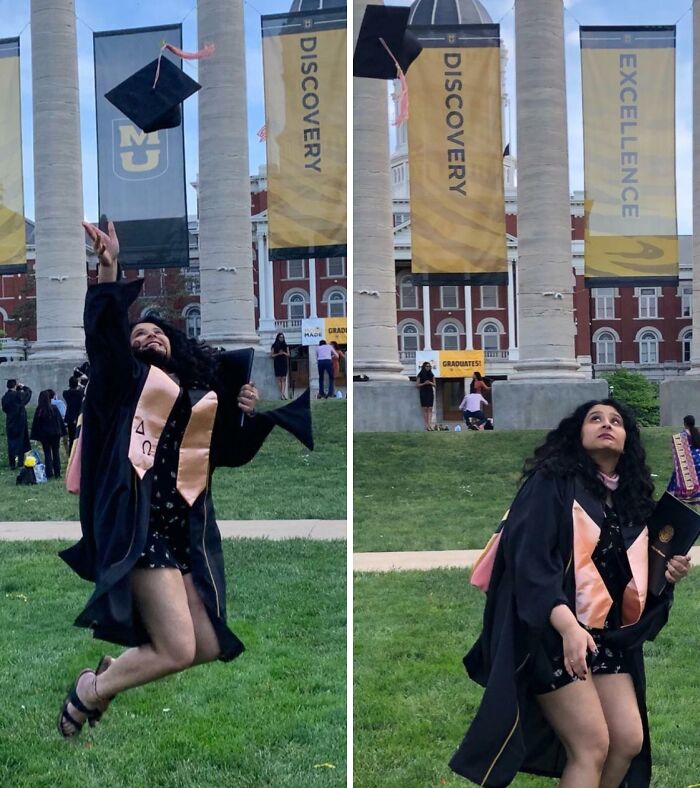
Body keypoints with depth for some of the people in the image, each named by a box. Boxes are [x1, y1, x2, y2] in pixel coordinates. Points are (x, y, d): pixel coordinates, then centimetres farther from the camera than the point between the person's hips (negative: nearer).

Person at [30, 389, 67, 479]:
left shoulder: (39, 410, -8)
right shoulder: (54, 408, -6)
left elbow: (35, 424, -3)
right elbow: (60, 421, -1)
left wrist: (35, 435, 3)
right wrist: (62, 432, 7)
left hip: (44, 434, -1)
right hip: (55, 433, 1)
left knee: (47, 454, 5)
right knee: (56, 453, 10)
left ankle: (49, 474, 2)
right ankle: (57, 473, 9)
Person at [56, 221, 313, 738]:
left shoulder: (205, 396, 19)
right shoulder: (131, 378, 6)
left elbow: (233, 452, 20)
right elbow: (104, 333, -11)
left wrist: (254, 416, 1)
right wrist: (108, 270, -24)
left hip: (186, 530, 6)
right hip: (143, 524, -6)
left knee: (209, 648, 8)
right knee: (177, 650, -12)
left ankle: (113, 668, 29)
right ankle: (89, 692, 13)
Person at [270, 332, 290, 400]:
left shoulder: (285, 345, 11)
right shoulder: (274, 346, 5)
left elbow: (288, 354, 11)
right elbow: (272, 355, 2)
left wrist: (284, 353, -8)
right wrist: (278, 353, -12)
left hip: (284, 362, 1)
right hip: (277, 363, -1)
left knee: (284, 379, -7)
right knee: (279, 379, -3)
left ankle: (283, 393, -13)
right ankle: (281, 394, -2)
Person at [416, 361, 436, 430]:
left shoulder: (431, 375, 11)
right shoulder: (420, 375, 1)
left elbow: (434, 384, 13)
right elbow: (417, 384, -1)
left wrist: (430, 383, -8)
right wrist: (424, 383, -14)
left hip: (430, 392, 3)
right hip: (423, 392, -3)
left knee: (430, 409, -5)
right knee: (425, 409, -5)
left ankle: (430, 424, -10)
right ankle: (426, 425, -5)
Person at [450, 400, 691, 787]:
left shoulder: (631, 499, 13)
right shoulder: (552, 482, -6)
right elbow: (528, 558, -18)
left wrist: (667, 576, -3)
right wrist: (567, 625, -31)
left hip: (608, 636, 7)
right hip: (552, 632, -7)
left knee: (629, 741, 1)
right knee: (592, 746, -10)